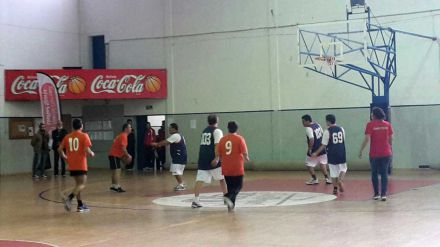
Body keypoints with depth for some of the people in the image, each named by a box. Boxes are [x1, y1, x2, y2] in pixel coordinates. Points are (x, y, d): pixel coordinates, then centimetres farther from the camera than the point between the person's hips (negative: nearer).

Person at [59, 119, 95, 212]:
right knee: (82, 185, -5)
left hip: (72, 165, 6)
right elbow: (87, 150, -16)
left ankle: (80, 205, 17)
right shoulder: (84, 136, -6)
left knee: (78, 184, 17)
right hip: (81, 165, -6)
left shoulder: (67, 137, 8)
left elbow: (60, 149, 6)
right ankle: (69, 197, -27)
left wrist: (65, 157, 22)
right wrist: (92, 154, 5)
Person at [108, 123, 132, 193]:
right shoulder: (124, 136, -16)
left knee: (115, 171, 15)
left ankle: (113, 186, 22)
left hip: (114, 155, 10)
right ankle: (117, 186, -16)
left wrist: (126, 155, 14)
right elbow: (123, 148, -24)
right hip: (114, 155, -10)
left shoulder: (122, 135, 16)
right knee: (117, 170, -13)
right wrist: (128, 155, -15)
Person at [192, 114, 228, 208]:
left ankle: (196, 200, -13)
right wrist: (216, 158, -22)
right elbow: (217, 145, -15)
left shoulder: (205, 130, 18)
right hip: (212, 158, -5)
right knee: (222, 178, 10)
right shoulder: (217, 131, -4)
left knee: (200, 179, -2)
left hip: (202, 158, 6)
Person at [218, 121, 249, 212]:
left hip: (226, 169, 4)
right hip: (237, 168, -4)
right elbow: (245, 153, -13)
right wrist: (247, 159, 9)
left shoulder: (222, 139, 4)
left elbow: (219, 155, 7)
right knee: (238, 186, 6)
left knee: (230, 187, 15)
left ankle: (231, 206, 14)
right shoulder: (239, 139, -7)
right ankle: (228, 197, -19)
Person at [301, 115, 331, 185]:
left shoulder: (308, 129, -20)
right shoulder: (317, 124, 6)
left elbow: (312, 140, -31)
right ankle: (327, 178, 16)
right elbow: (322, 134, 15)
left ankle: (314, 179, 13)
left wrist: (309, 149, -22)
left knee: (309, 164, 8)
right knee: (322, 163, 18)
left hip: (314, 150, -8)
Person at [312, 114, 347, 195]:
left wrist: (316, 153, 0)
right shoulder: (341, 129, 1)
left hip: (332, 155, -3)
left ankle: (335, 189, 11)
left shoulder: (327, 131, -11)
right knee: (343, 168, 19)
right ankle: (340, 180, -7)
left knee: (333, 172, 7)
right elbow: (343, 141, 11)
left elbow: (324, 145, -10)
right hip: (341, 153, 3)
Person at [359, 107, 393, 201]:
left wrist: (361, 150, -4)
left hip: (374, 154, -2)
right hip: (386, 153, 2)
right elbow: (391, 139, 6)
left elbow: (367, 139, -12)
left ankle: (376, 194, 14)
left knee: (374, 173, 12)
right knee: (384, 174, 7)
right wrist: (391, 150, 20)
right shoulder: (388, 125, 3)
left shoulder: (370, 125, -7)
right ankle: (383, 194, 0)